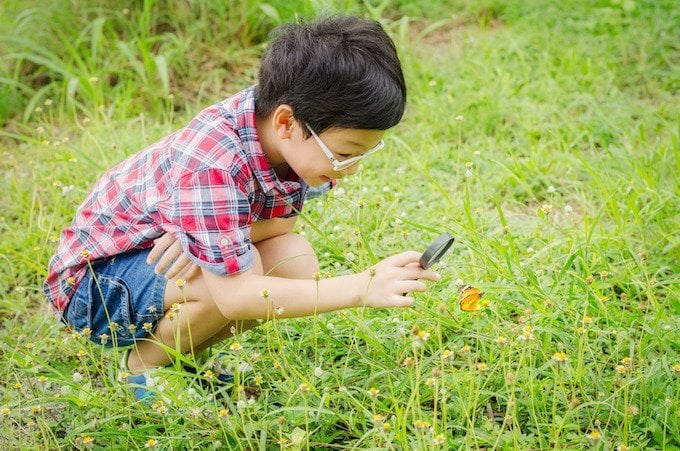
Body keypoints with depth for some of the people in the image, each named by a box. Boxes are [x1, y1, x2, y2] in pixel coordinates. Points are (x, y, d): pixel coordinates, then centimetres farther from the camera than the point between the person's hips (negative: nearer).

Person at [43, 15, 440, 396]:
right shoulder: (210, 164, -37)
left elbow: (280, 221, -5)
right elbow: (234, 296, -39)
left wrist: (206, 230, -27)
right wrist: (362, 287, -44)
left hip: (173, 254, 7)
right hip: (92, 277, -7)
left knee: (296, 259, -15)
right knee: (229, 278, -34)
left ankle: (179, 355, 4)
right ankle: (146, 364, -4)